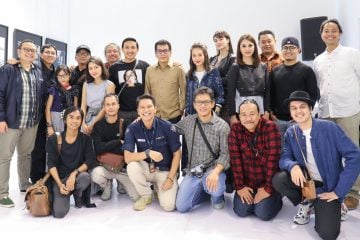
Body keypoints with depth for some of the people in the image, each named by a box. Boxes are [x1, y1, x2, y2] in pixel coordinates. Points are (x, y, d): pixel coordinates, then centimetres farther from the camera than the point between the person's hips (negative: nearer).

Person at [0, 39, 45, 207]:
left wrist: (40, 117, 6)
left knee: (26, 154, 17)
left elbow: (42, 96, 12)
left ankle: (25, 185, 31)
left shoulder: (39, 73, 10)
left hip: (32, 123, 5)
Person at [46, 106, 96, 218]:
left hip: (78, 175, 1)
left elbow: (90, 161, -7)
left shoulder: (86, 139, 2)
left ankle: (78, 194, 2)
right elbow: (51, 164, -4)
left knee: (85, 177, -36)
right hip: (59, 178, -1)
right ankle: (66, 194, 14)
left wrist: (74, 173, -23)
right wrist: (60, 184, -17)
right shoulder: (54, 139, 1)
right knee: (59, 212, -22)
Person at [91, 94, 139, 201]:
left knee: (137, 197, -10)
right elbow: (98, 149, -13)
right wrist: (118, 142, -14)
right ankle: (107, 185, 4)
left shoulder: (126, 123, -4)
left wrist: (107, 148, -13)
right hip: (105, 166, 0)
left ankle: (121, 183, 24)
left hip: (123, 166, 0)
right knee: (96, 174, -35)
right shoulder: (98, 126, -1)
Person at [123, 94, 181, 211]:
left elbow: (177, 154, -7)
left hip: (165, 170, -1)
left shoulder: (167, 127, -15)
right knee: (132, 167, -32)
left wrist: (170, 178, -13)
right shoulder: (132, 129, -12)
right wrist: (148, 153, -34)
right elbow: (127, 158, -19)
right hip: (146, 168, 2)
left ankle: (158, 186, 17)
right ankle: (146, 196, -3)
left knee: (168, 206, -19)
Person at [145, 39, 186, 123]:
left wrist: (181, 109, -3)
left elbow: (183, 91, 0)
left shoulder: (178, 69, -2)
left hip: (173, 116, -2)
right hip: (154, 116, 2)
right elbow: (147, 91, 10)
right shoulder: (149, 70, 6)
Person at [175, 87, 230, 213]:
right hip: (192, 171, 4)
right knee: (181, 207, -7)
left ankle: (217, 196, 6)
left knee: (215, 189, -36)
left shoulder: (222, 126, -9)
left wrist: (215, 172, -30)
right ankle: (205, 190, 22)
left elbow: (225, 154, -13)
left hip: (213, 169, -3)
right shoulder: (188, 121, 4)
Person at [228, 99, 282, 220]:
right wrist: (240, 186, -10)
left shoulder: (270, 127, -18)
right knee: (241, 211, -9)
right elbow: (235, 159, -9)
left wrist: (268, 188, -18)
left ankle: (276, 197, 19)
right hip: (247, 182, 3)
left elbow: (273, 159, -19)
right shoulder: (235, 129, -9)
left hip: (268, 181, -2)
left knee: (264, 214, -13)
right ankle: (249, 196, 23)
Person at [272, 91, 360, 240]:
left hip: (327, 187, -3)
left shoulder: (329, 128, -16)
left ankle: (334, 207, 16)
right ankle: (306, 204, 5)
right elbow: (284, 158, -6)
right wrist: (293, 166, -32)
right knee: (278, 180, -25)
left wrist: (338, 191, -17)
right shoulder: (290, 133, -3)